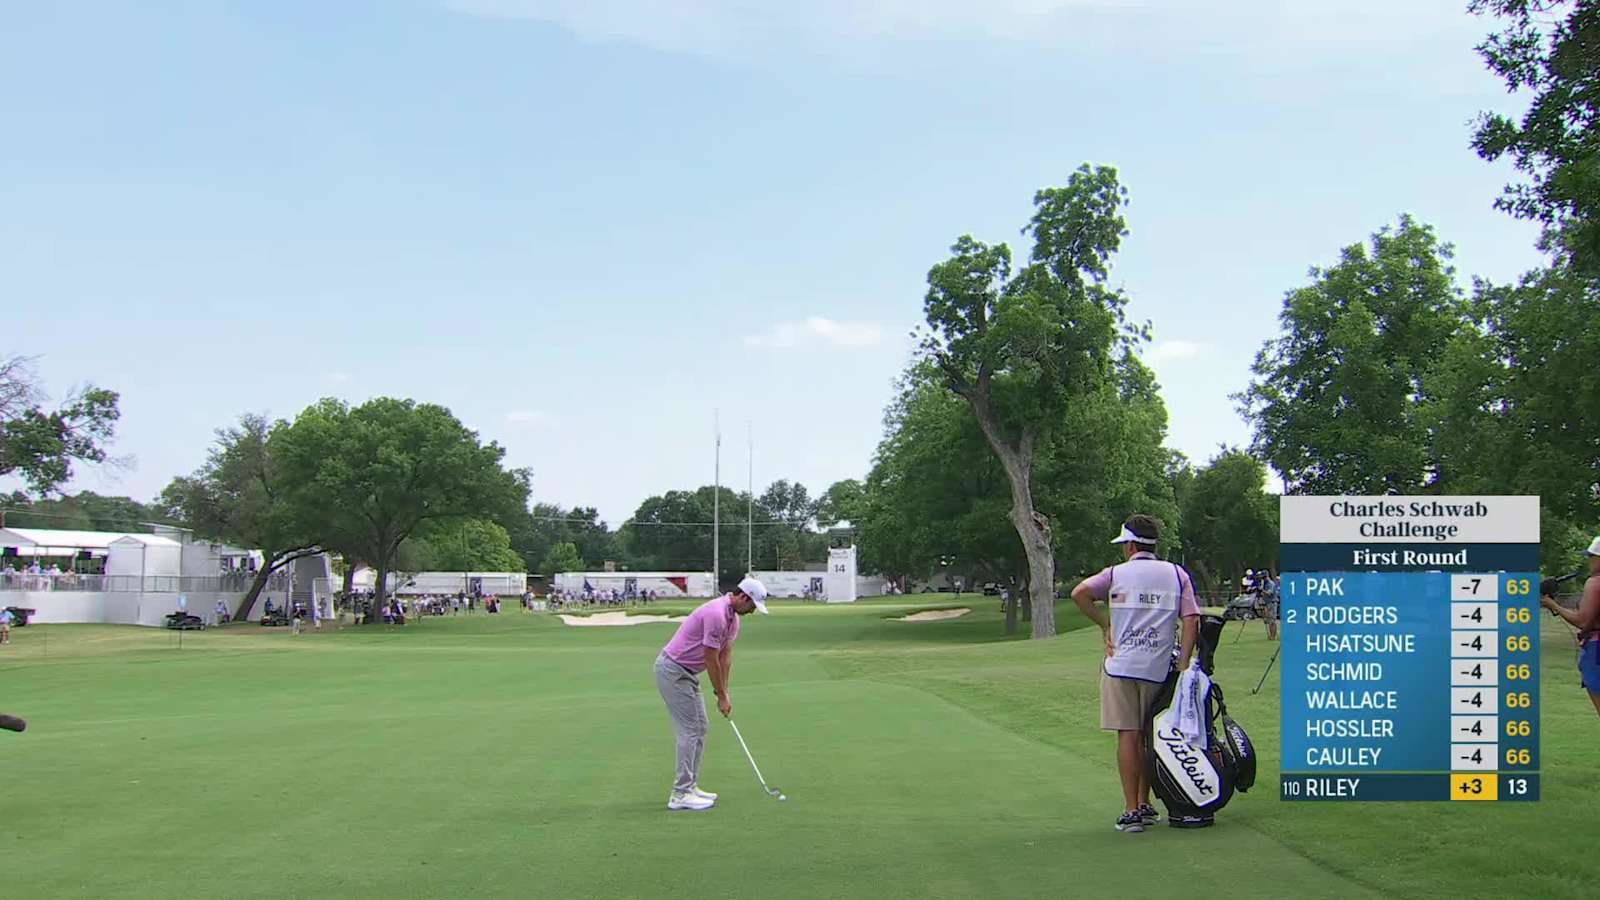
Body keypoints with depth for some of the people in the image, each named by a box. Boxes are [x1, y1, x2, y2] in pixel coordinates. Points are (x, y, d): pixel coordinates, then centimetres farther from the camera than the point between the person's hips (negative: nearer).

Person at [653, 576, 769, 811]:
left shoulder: (732, 618, 8)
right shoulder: (716, 614, -25)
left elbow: (726, 656, 9)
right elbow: (711, 660, -20)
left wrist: (724, 693, 3)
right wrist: (721, 697, -11)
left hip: (686, 673, 10)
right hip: (672, 671, -10)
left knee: (700, 729, 11)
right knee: (690, 731, -9)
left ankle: (690, 787, 16)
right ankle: (680, 794, -6)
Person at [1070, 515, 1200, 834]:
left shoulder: (1117, 573, 2)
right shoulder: (1177, 574, 8)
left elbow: (1079, 593, -13)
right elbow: (1191, 620, -1)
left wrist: (1105, 626, -3)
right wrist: (1184, 664, -3)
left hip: (1120, 666, -3)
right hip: (1158, 669, 3)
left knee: (1128, 736, -1)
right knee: (1148, 736, 14)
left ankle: (1132, 810, -4)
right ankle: (1145, 805, 21)